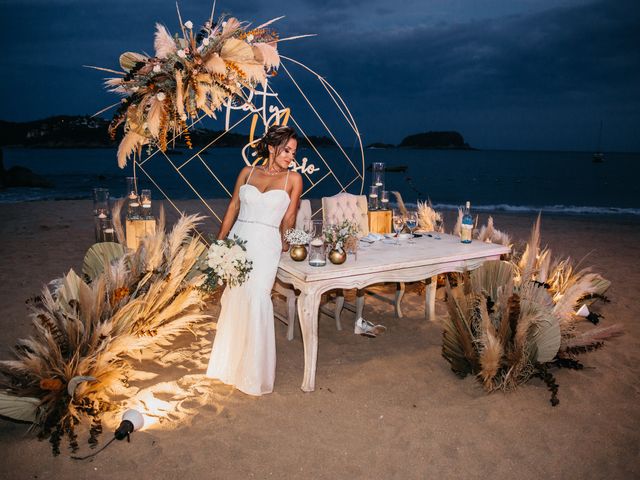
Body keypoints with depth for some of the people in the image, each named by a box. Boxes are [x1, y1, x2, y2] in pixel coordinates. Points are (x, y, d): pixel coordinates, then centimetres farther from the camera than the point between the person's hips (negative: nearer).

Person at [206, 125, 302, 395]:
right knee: (232, 299, 8)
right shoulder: (247, 173, 9)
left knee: (257, 299, -15)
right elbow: (233, 208, 10)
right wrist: (219, 242, 7)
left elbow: (289, 217, 7)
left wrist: (283, 244, 8)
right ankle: (229, 362, 28)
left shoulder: (293, 178, 4)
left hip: (265, 245, -3)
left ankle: (255, 375, 0)